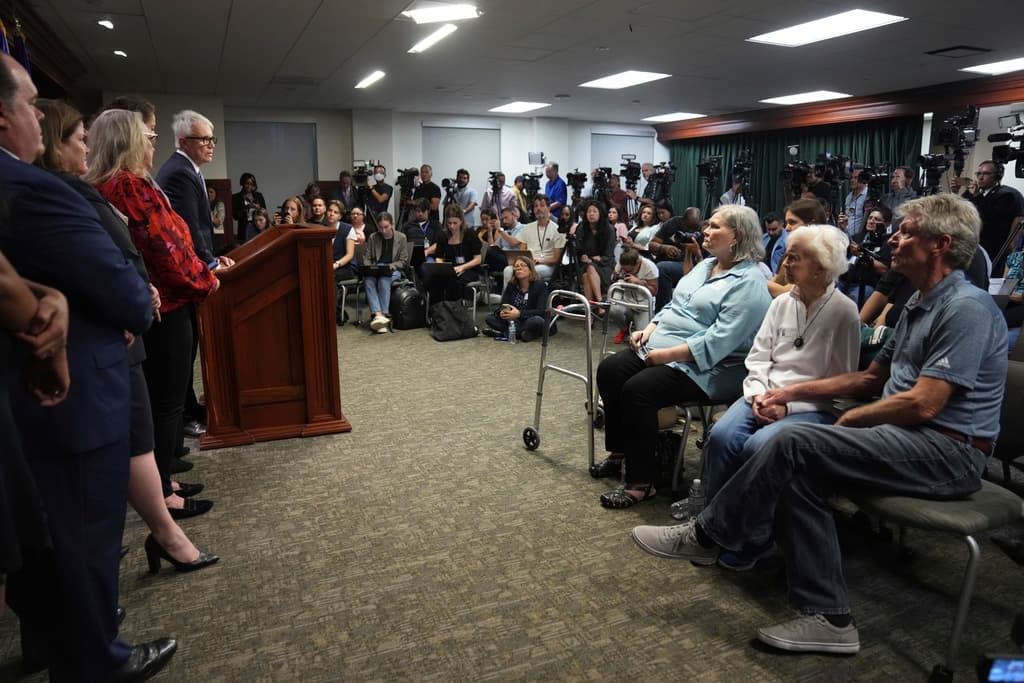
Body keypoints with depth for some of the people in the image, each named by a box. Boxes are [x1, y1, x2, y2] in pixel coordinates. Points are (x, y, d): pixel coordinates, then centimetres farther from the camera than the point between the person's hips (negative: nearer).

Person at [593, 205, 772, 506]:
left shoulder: (749, 283, -14)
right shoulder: (705, 265, 16)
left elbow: (721, 339, -24)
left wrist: (669, 354, -24)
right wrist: (649, 329, 2)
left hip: (704, 368, -9)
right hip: (660, 350, 9)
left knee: (637, 390, -28)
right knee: (609, 370, -6)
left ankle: (641, 482, -16)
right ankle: (620, 451, 9)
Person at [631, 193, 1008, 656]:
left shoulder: (967, 308, -14)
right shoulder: (919, 305, 17)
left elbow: (921, 404, -22)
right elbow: (871, 378, 20)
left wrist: (848, 421, -6)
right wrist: (794, 391, 11)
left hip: (947, 451, -9)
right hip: (908, 439, 9)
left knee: (795, 443, -24)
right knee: (798, 471, -13)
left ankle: (706, 536, -7)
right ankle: (827, 617, -9)